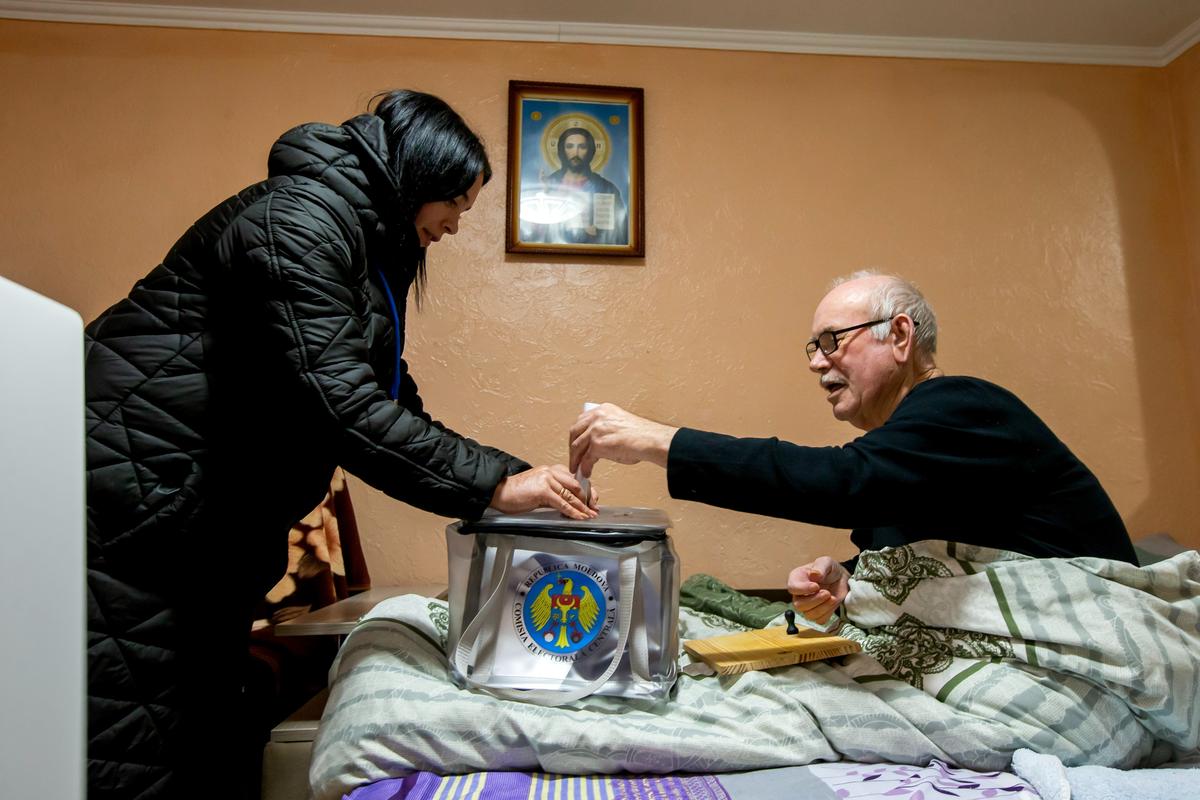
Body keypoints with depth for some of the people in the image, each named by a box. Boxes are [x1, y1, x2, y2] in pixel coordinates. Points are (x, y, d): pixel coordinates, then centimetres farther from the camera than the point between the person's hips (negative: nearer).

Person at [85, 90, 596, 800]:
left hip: (211, 512, 10)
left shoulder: (369, 247, 12)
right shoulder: (297, 219, -19)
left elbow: (382, 391, 12)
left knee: (206, 717, 16)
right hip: (132, 493, -10)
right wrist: (492, 481, -28)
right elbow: (336, 399, -30)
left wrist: (508, 477, 2)